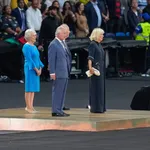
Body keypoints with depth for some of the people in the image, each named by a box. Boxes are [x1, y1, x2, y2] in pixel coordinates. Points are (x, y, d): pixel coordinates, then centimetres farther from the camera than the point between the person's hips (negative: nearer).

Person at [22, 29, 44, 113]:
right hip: (30, 69, -9)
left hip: (36, 69, 9)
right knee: (29, 88, -7)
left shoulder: (34, 47, 16)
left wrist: (40, 68, 4)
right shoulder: (26, 47, -11)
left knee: (33, 88, 8)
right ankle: (28, 107, -5)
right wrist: (36, 69, -17)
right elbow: (29, 59, -16)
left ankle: (31, 106, 10)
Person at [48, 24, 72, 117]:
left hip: (65, 73, 9)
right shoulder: (53, 45, -11)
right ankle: (56, 111, -4)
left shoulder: (64, 43, 17)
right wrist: (52, 73, -18)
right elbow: (51, 60, -14)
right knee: (57, 92, -6)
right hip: (58, 73, -9)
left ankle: (59, 110, 17)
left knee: (62, 92, 12)